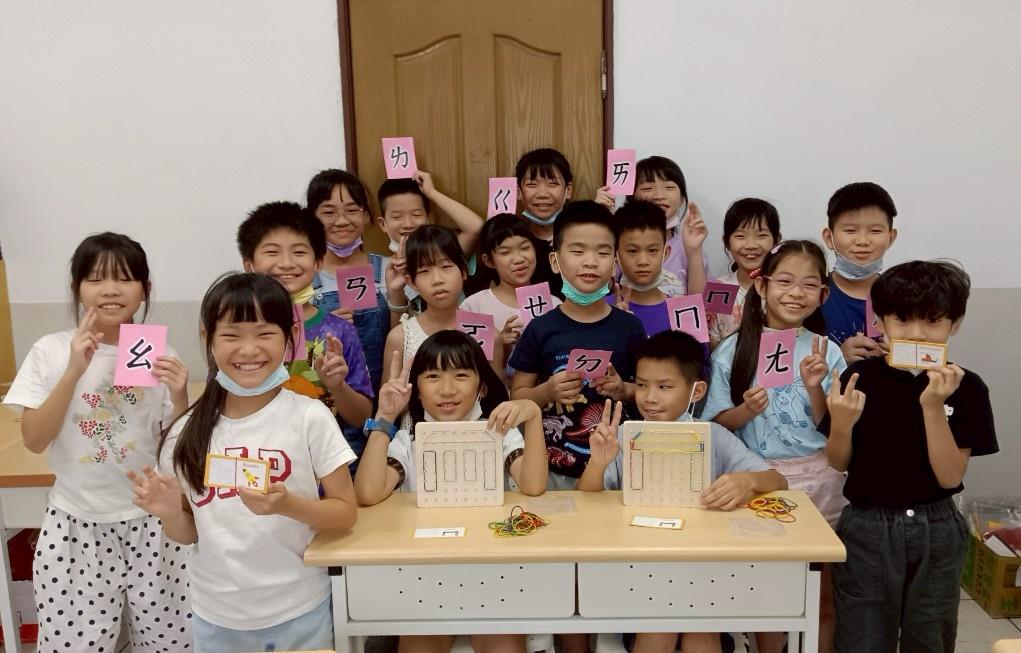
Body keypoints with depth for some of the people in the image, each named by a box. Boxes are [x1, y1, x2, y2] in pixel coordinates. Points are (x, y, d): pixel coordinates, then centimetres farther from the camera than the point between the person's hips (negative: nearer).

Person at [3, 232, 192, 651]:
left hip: (151, 523, 1)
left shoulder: (158, 355, -2)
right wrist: (74, 371, -21)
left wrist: (179, 396, -18)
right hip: (76, 526, 0)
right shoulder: (51, 351, -4)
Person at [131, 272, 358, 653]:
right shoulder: (187, 434, -5)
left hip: (297, 611, -2)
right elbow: (188, 533, 5)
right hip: (215, 617, 3)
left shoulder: (310, 417, -14)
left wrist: (287, 505, -24)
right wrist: (169, 512, -15)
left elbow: (346, 512, -9)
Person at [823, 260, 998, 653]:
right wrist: (841, 424, -20)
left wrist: (933, 406, -23)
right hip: (867, 528, -1)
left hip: (936, 532, 1)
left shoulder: (966, 387, -8)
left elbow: (950, 476, -13)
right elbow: (840, 464, 1)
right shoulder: (861, 378, -8)